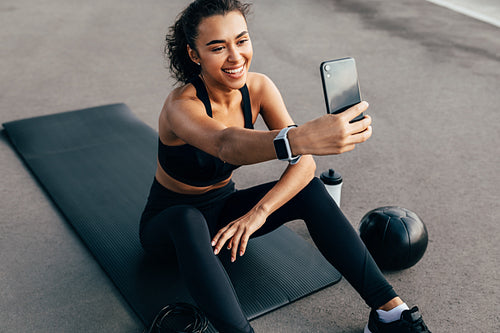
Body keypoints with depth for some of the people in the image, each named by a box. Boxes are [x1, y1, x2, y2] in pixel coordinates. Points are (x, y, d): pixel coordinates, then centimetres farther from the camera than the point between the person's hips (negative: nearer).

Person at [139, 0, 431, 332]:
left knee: (309, 189, -19)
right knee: (188, 221, -40)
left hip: (223, 208, 4)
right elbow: (227, 145, -53)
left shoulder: (258, 87, -14)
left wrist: (258, 213, -36)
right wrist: (299, 138, -72)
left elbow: (303, 162, -21)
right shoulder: (181, 106, -30)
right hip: (169, 221, -4)